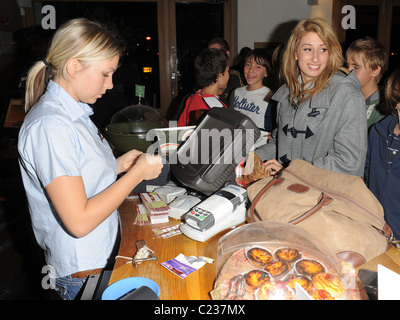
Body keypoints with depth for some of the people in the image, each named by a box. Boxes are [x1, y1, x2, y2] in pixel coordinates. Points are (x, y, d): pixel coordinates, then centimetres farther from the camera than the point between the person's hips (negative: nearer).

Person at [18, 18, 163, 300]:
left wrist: (118, 165, -3)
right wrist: (138, 173, -22)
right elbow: (79, 221, -28)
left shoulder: (74, 113, 3)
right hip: (82, 271, -8)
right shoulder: (50, 125, -26)